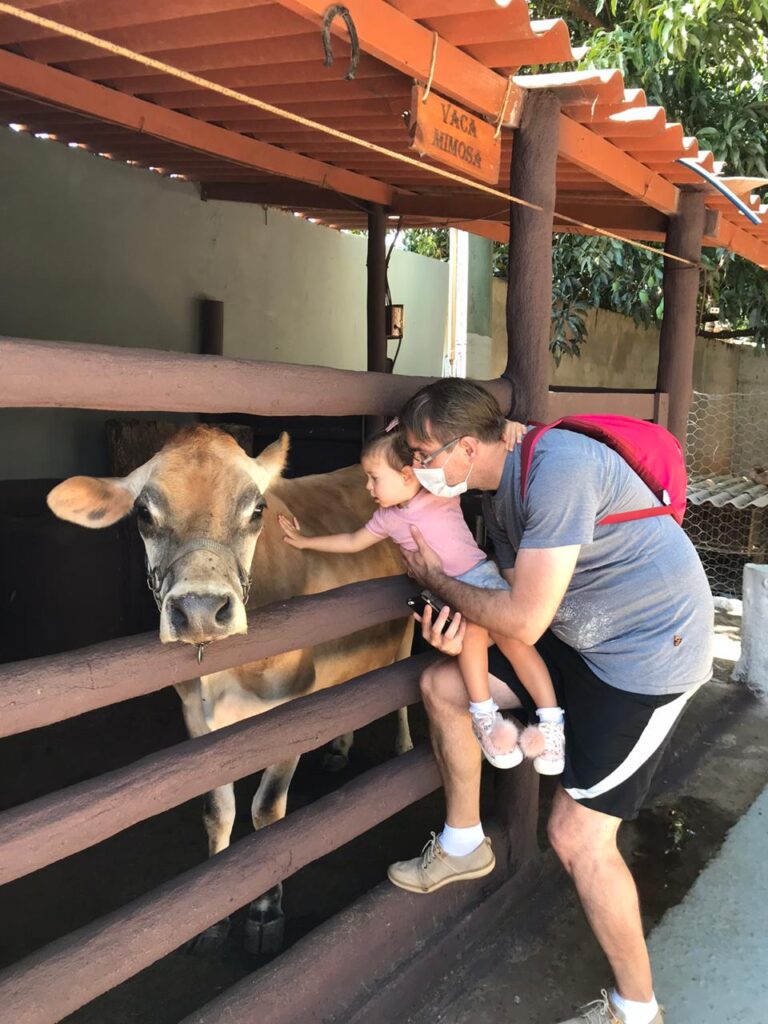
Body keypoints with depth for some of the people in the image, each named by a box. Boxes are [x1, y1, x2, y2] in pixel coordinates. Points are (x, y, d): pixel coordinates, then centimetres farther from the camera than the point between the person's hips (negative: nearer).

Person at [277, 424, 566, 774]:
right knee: (472, 628, -29)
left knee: (514, 637, -18)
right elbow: (352, 541, 23)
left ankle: (551, 721, -13)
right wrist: (305, 541, 27)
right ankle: (483, 716, -23)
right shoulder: (386, 518, 9)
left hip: (480, 575, -2)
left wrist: (505, 428, -30)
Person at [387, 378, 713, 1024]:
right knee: (441, 686, 9)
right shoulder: (498, 490, 3)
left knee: (578, 834, -6)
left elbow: (525, 620, -28)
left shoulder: (558, 467, -28)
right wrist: (463, 625, -13)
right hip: (579, 639, 9)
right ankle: (464, 845, 30)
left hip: (650, 650, -9)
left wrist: (435, 579, -12)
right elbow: (518, 598, 9)